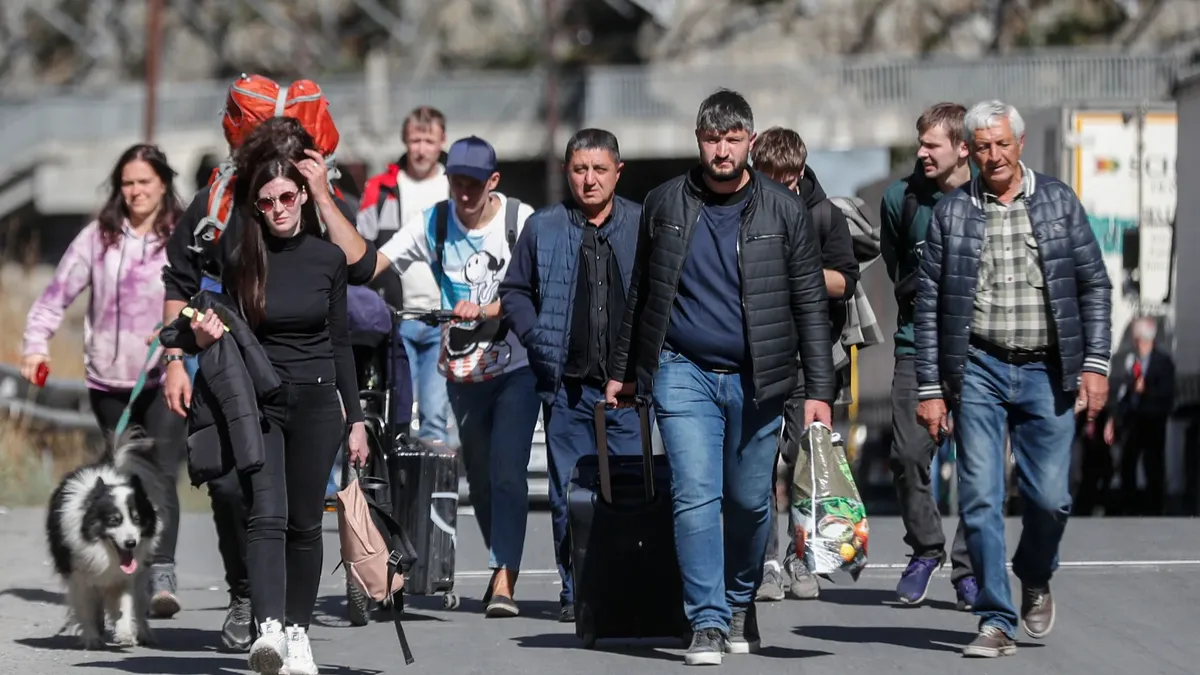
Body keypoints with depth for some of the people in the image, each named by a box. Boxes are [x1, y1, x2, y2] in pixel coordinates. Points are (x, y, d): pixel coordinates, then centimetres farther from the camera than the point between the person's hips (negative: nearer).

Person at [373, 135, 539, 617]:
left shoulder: (520, 221, -7)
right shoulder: (435, 224, 0)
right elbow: (375, 263, -7)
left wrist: (486, 309, -33)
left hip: (516, 367, -4)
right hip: (463, 371, 4)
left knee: (508, 474, -15)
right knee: (480, 479, 11)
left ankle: (504, 581, -18)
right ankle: (502, 569, 26)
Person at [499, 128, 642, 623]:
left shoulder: (643, 226, 5)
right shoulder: (543, 228, 7)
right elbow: (515, 290, 15)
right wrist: (537, 338, 1)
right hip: (566, 382, 1)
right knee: (569, 492, 3)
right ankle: (575, 591, 9)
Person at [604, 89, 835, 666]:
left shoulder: (785, 211, 2)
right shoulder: (665, 204, 6)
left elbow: (810, 305, 2)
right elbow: (640, 293, 15)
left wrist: (819, 390, -3)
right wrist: (622, 370, 15)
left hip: (755, 379, 0)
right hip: (683, 373, 0)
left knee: (750, 501, 7)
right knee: (696, 495, -11)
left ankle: (740, 603, 29)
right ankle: (708, 623, -10)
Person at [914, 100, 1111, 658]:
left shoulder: (1058, 202, 6)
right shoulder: (951, 212, 4)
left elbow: (1094, 285, 7)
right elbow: (929, 304, 4)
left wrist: (1095, 364, -2)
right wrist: (930, 388, -1)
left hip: (1047, 371, 0)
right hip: (978, 370, 0)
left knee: (1049, 497, -1)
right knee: (980, 497, -6)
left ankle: (1035, 579, 29)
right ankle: (996, 621, 1)